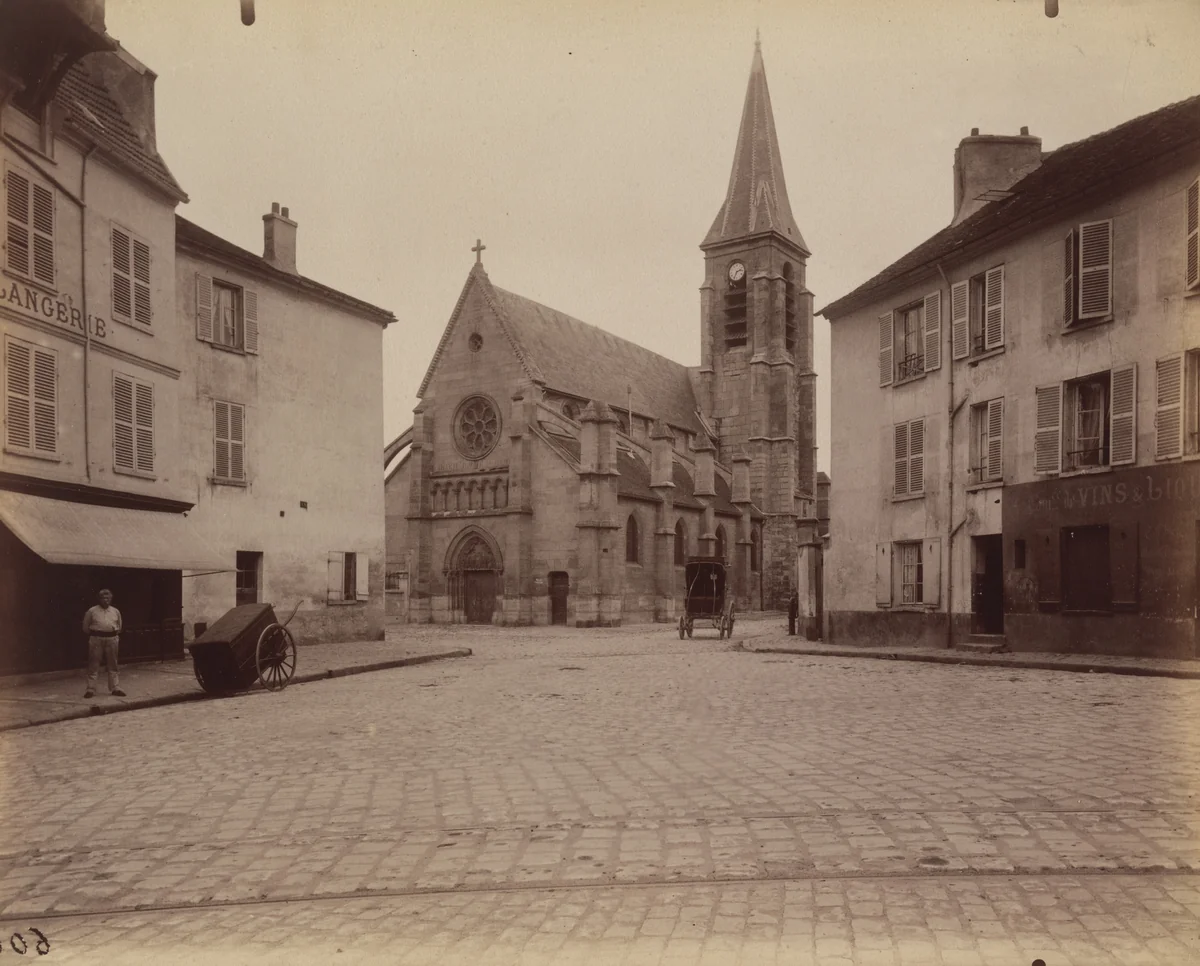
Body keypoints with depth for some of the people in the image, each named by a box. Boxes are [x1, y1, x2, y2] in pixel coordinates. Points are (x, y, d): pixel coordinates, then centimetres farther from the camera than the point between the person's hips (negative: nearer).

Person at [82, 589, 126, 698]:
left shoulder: (115, 611, 10)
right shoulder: (92, 611, 0)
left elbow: (119, 627, 22)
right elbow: (86, 627, 8)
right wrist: (91, 636, 11)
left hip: (112, 639, 3)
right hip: (96, 639, -3)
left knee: (112, 664, 8)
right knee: (93, 664, 0)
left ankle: (115, 688, 14)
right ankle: (90, 689, 4)